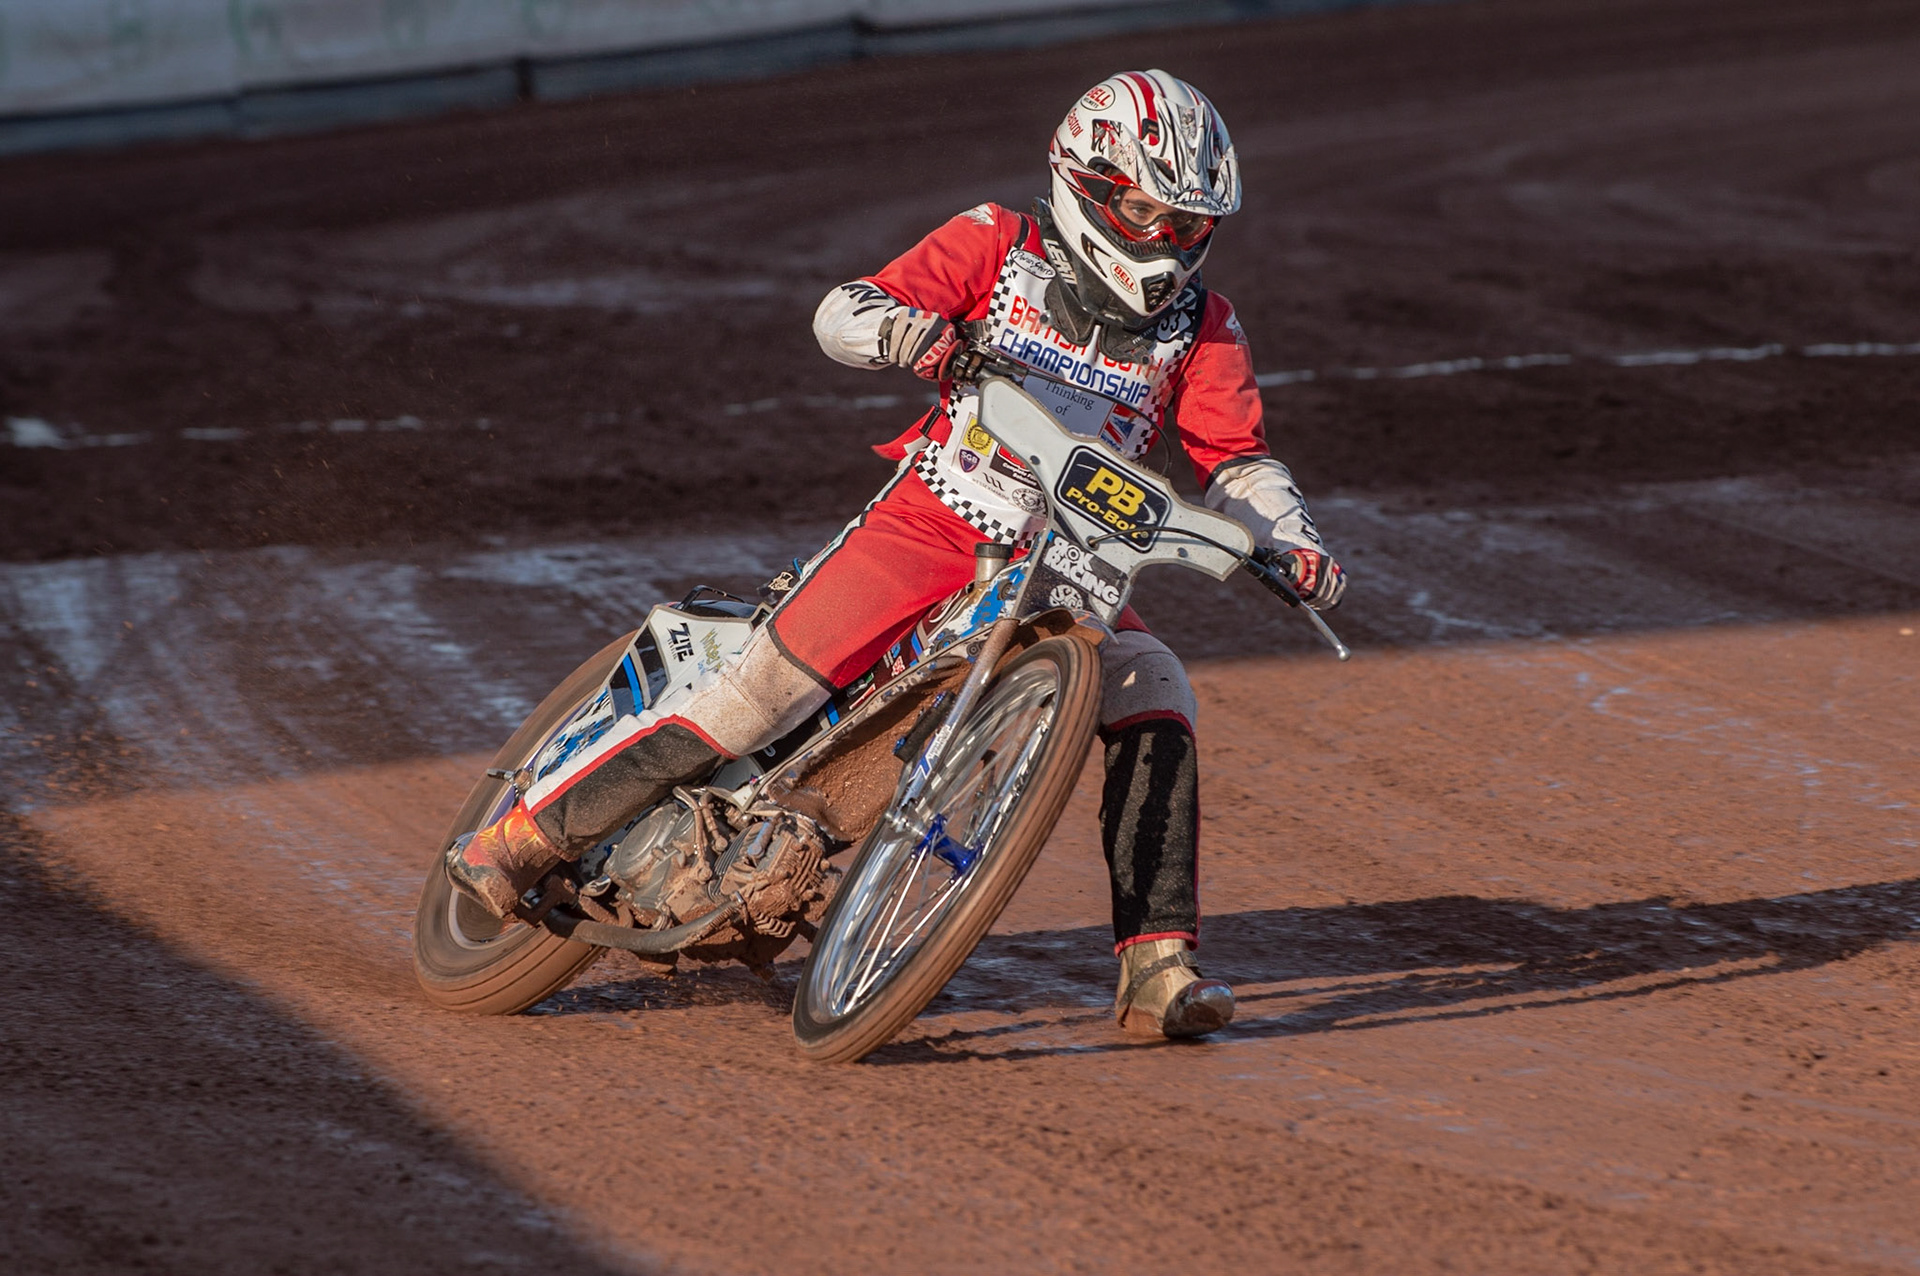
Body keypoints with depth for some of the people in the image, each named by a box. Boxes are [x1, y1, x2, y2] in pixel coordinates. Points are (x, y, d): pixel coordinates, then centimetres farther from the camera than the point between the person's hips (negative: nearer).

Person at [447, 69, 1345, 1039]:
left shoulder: (1198, 327, 4)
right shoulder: (999, 247, -4)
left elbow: (1237, 459, 8)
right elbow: (840, 314, -10)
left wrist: (1294, 542, -11)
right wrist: (909, 330, -32)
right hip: (930, 522, -3)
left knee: (1156, 696, -21)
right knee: (758, 694, -16)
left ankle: (1157, 966, -18)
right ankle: (525, 835, -6)